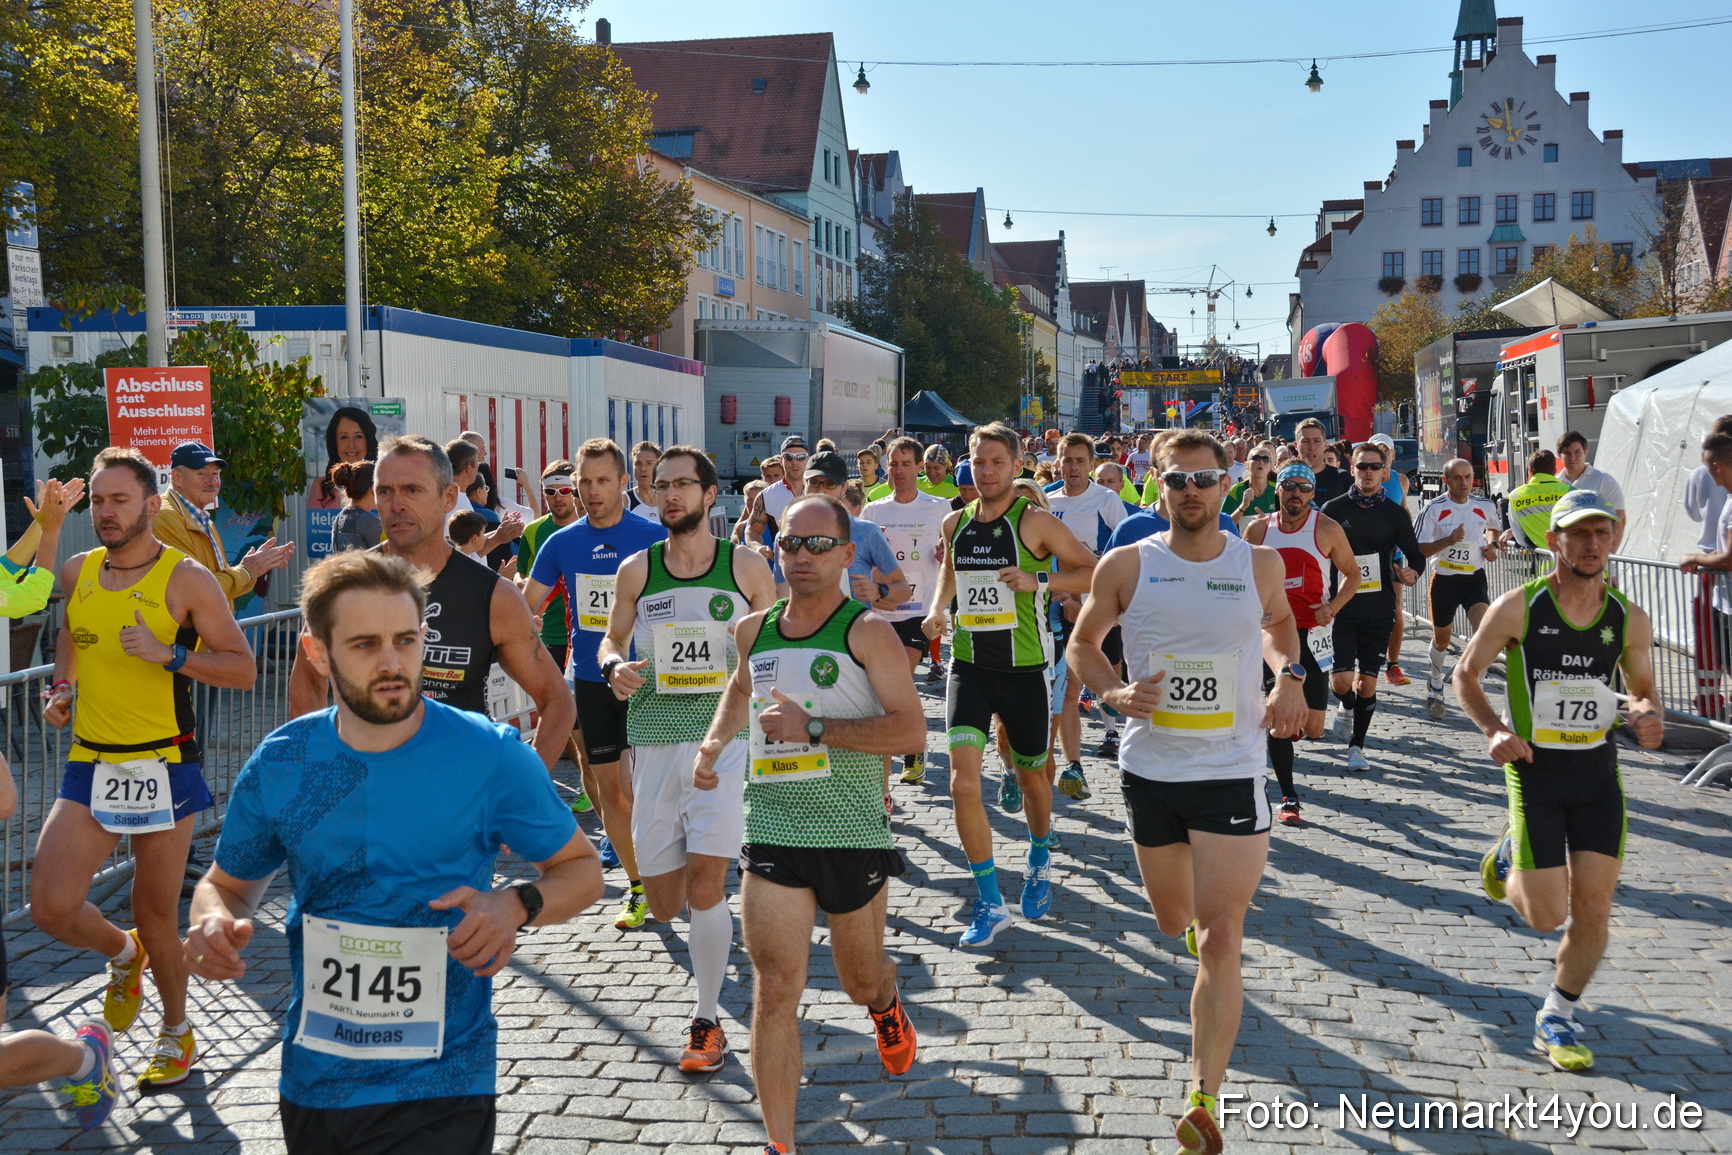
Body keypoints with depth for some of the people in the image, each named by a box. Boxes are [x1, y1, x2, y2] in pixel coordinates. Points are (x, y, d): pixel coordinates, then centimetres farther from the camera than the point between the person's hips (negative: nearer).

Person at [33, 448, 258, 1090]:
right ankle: (122, 953, 28)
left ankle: (176, 1034, 30)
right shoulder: (77, 572, 6)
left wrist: (167, 654, -22)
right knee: (50, 908, -7)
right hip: (89, 766, 4)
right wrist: (62, 687, 10)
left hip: (162, 767, -4)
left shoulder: (186, 579, -9)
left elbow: (243, 670, -9)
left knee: (157, 912, 7)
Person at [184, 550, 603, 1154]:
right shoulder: (281, 765, -4)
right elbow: (228, 884, 12)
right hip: (312, 1082, 4)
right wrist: (213, 922, -11)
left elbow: (582, 869, -1)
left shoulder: (490, 757, -13)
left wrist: (519, 905, -22)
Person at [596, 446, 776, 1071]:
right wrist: (613, 667, -5)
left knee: (703, 881, -13)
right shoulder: (636, 570, 7)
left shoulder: (746, 566, 3)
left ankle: (707, 1022, 3)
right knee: (664, 903, 5)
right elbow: (612, 639, 17)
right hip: (654, 737, 3)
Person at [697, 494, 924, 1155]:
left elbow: (911, 729, -18)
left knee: (860, 981, 19)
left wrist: (814, 728, -23)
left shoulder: (867, 631, -10)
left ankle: (886, 1005, 57)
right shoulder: (754, 630, 5)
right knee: (774, 993, -6)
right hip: (772, 834, 2)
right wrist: (715, 741, 13)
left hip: (855, 835, -2)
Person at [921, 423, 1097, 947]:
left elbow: (1093, 570, -8)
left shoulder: (1035, 521, -8)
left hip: (1025, 669, -2)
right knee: (963, 781, -12)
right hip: (968, 666, 3)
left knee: (1032, 776, 15)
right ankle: (990, 903, 0)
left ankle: (1040, 864, 46)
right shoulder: (955, 524, 6)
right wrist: (937, 608, 6)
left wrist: (1037, 580, -22)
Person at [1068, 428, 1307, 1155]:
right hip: (1150, 768, 2)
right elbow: (1081, 644, 6)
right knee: (1174, 921, 20)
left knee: (1219, 941, -9)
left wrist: (1289, 675, -1)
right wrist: (1115, 692, -14)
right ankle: (1196, 915, 59)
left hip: (1232, 773, -1)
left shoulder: (1260, 564, -1)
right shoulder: (1126, 566, -5)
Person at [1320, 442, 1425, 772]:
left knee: (1368, 682, 2)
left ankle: (1357, 746, 16)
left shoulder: (1395, 513, 4)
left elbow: (1415, 554, 10)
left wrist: (1411, 574, -12)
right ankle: (1348, 707, 29)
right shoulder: (1333, 509, 1)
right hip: (1341, 608, -1)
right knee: (1341, 681, -7)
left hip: (1379, 609, 1)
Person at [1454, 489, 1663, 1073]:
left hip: (1599, 773, 3)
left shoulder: (1628, 618, 0)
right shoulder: (1517, 608, -10)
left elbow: (1642, 689, 14)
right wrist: (1494, 729, -18)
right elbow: (1466, 674, -1)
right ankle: (1508, 856, 31)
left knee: (1593, 911, 0)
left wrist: (1646, 715, -10)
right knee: (1546, 916, -3)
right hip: (1534, 769, -3)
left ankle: (1556, 1019, 22)